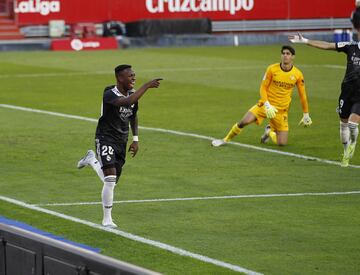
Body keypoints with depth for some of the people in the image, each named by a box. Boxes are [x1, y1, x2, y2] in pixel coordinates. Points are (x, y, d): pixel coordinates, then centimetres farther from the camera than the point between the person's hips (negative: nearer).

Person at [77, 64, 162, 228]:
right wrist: (147, 86, -42)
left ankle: (92, 160, 40)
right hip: (105, 139, -7)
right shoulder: (109, 95, -21)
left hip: (121, 142, 7)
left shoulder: (132, 93, 2)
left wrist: (135, 140, 13)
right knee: (110, 179, -18)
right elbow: (127, 101, -42)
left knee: (112, 181, 12)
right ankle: (107, 219, -5)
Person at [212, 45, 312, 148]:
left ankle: (269, 131, 26)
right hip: (266, 105, -1)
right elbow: (263, 88, -5)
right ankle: (225, 140, 1)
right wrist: (267, 105, -19)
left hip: (281, 110, 1)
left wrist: (306, 115, 10)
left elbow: (302, 95, 6)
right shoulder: (272, 69, -8)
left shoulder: (298, 75, -5)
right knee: (245, 121, -24)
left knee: (282, 143, -8)